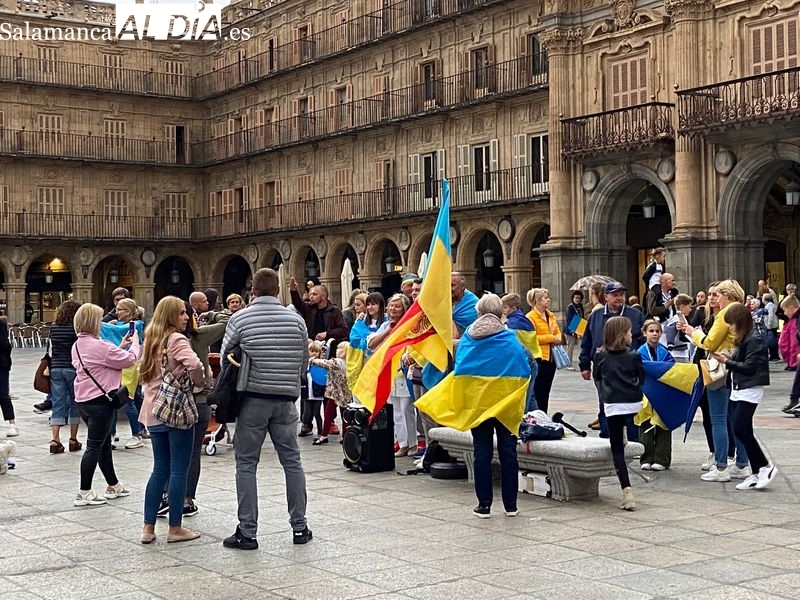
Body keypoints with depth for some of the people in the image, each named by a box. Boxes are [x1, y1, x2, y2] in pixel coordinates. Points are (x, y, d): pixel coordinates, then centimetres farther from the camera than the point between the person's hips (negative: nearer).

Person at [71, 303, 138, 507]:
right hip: (99, 401, -10)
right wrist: (134, 343, 4)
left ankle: (113, 486, 30)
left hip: (83, 400, 10)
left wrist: (121, 347, 16)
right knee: (94, 447, -4)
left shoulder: (77, 345, 10)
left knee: (104, 443, 19)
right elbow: (129, 360, -13)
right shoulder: (99, 346, -19)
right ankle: (84, 493, -2)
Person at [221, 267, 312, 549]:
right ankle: (299, 527, 15)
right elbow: (304, 361, 8)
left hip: (252, 399, -2)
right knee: (292, 461, 11)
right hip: (286, 399, 2)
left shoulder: (239, 319, -5)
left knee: (246, 464, 5)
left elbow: (225, 358, 4)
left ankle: (247, 532, 4)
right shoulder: (296, 320, 2)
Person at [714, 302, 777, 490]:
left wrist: (727, 361, -14)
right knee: (744, 432, 7)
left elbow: (749, 367, -19)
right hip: (738, 391, 10)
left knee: (740, 430, -13)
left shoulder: (754, 341, -14)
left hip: (749, 391, -10)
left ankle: (766, 467, -3)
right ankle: (756, 474, 11)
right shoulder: (742, 340, 14)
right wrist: (728, 359, -1)